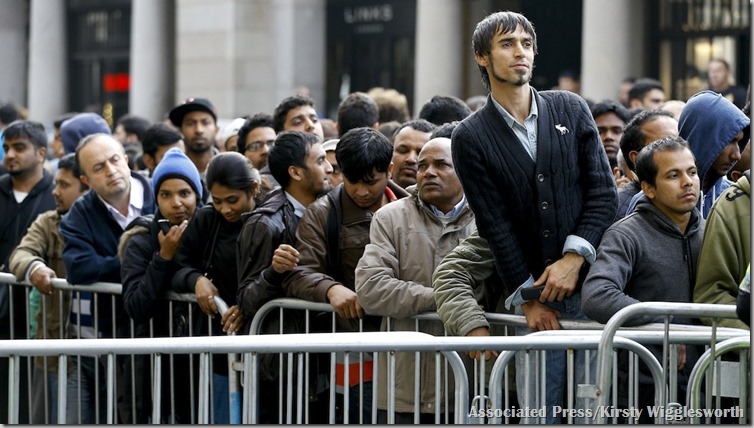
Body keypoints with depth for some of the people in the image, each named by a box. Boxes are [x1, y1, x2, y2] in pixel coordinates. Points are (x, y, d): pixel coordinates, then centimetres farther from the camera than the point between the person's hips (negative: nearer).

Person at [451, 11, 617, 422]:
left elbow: (604, 192, 4)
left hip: (592, 282, 1)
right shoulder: (471, 137, 3)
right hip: (533, 295, -1)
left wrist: (574, 257, -8)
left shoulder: (571, 109, 8)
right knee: (539, 410, -3)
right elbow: (494, 225, -1)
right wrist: (528, 298, -5)